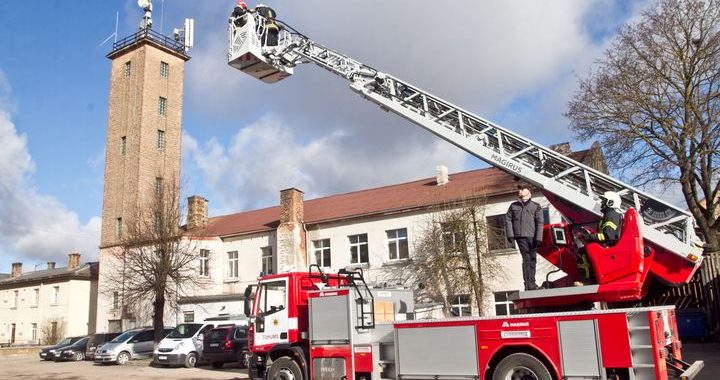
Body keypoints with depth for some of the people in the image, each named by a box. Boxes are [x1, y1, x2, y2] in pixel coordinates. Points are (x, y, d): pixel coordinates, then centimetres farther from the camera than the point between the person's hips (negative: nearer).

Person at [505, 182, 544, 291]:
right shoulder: (513, 206, 19)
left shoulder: (536, 206, 15)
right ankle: (529, 284, -13)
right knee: (526, 259, -10)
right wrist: (510, 234, -3)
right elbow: (508, 220, 10)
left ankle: (531, 283, 9)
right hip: (520, 236, -1)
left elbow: (539, 222, 5)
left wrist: (538, 237, -7)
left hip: (532, 236, 1)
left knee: (532, 259, 1)